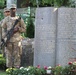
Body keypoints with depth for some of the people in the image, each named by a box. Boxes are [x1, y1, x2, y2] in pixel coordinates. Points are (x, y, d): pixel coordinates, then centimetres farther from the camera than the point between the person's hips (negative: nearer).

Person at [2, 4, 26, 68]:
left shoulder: (20, 19, 4)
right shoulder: (6, 19, 8)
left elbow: (24, 29, 7)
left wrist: (18, 29, -12)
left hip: (17, 40, -1)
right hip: (9, 40, 1)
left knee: (17, 55, 0)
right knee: (9, 55, 4)